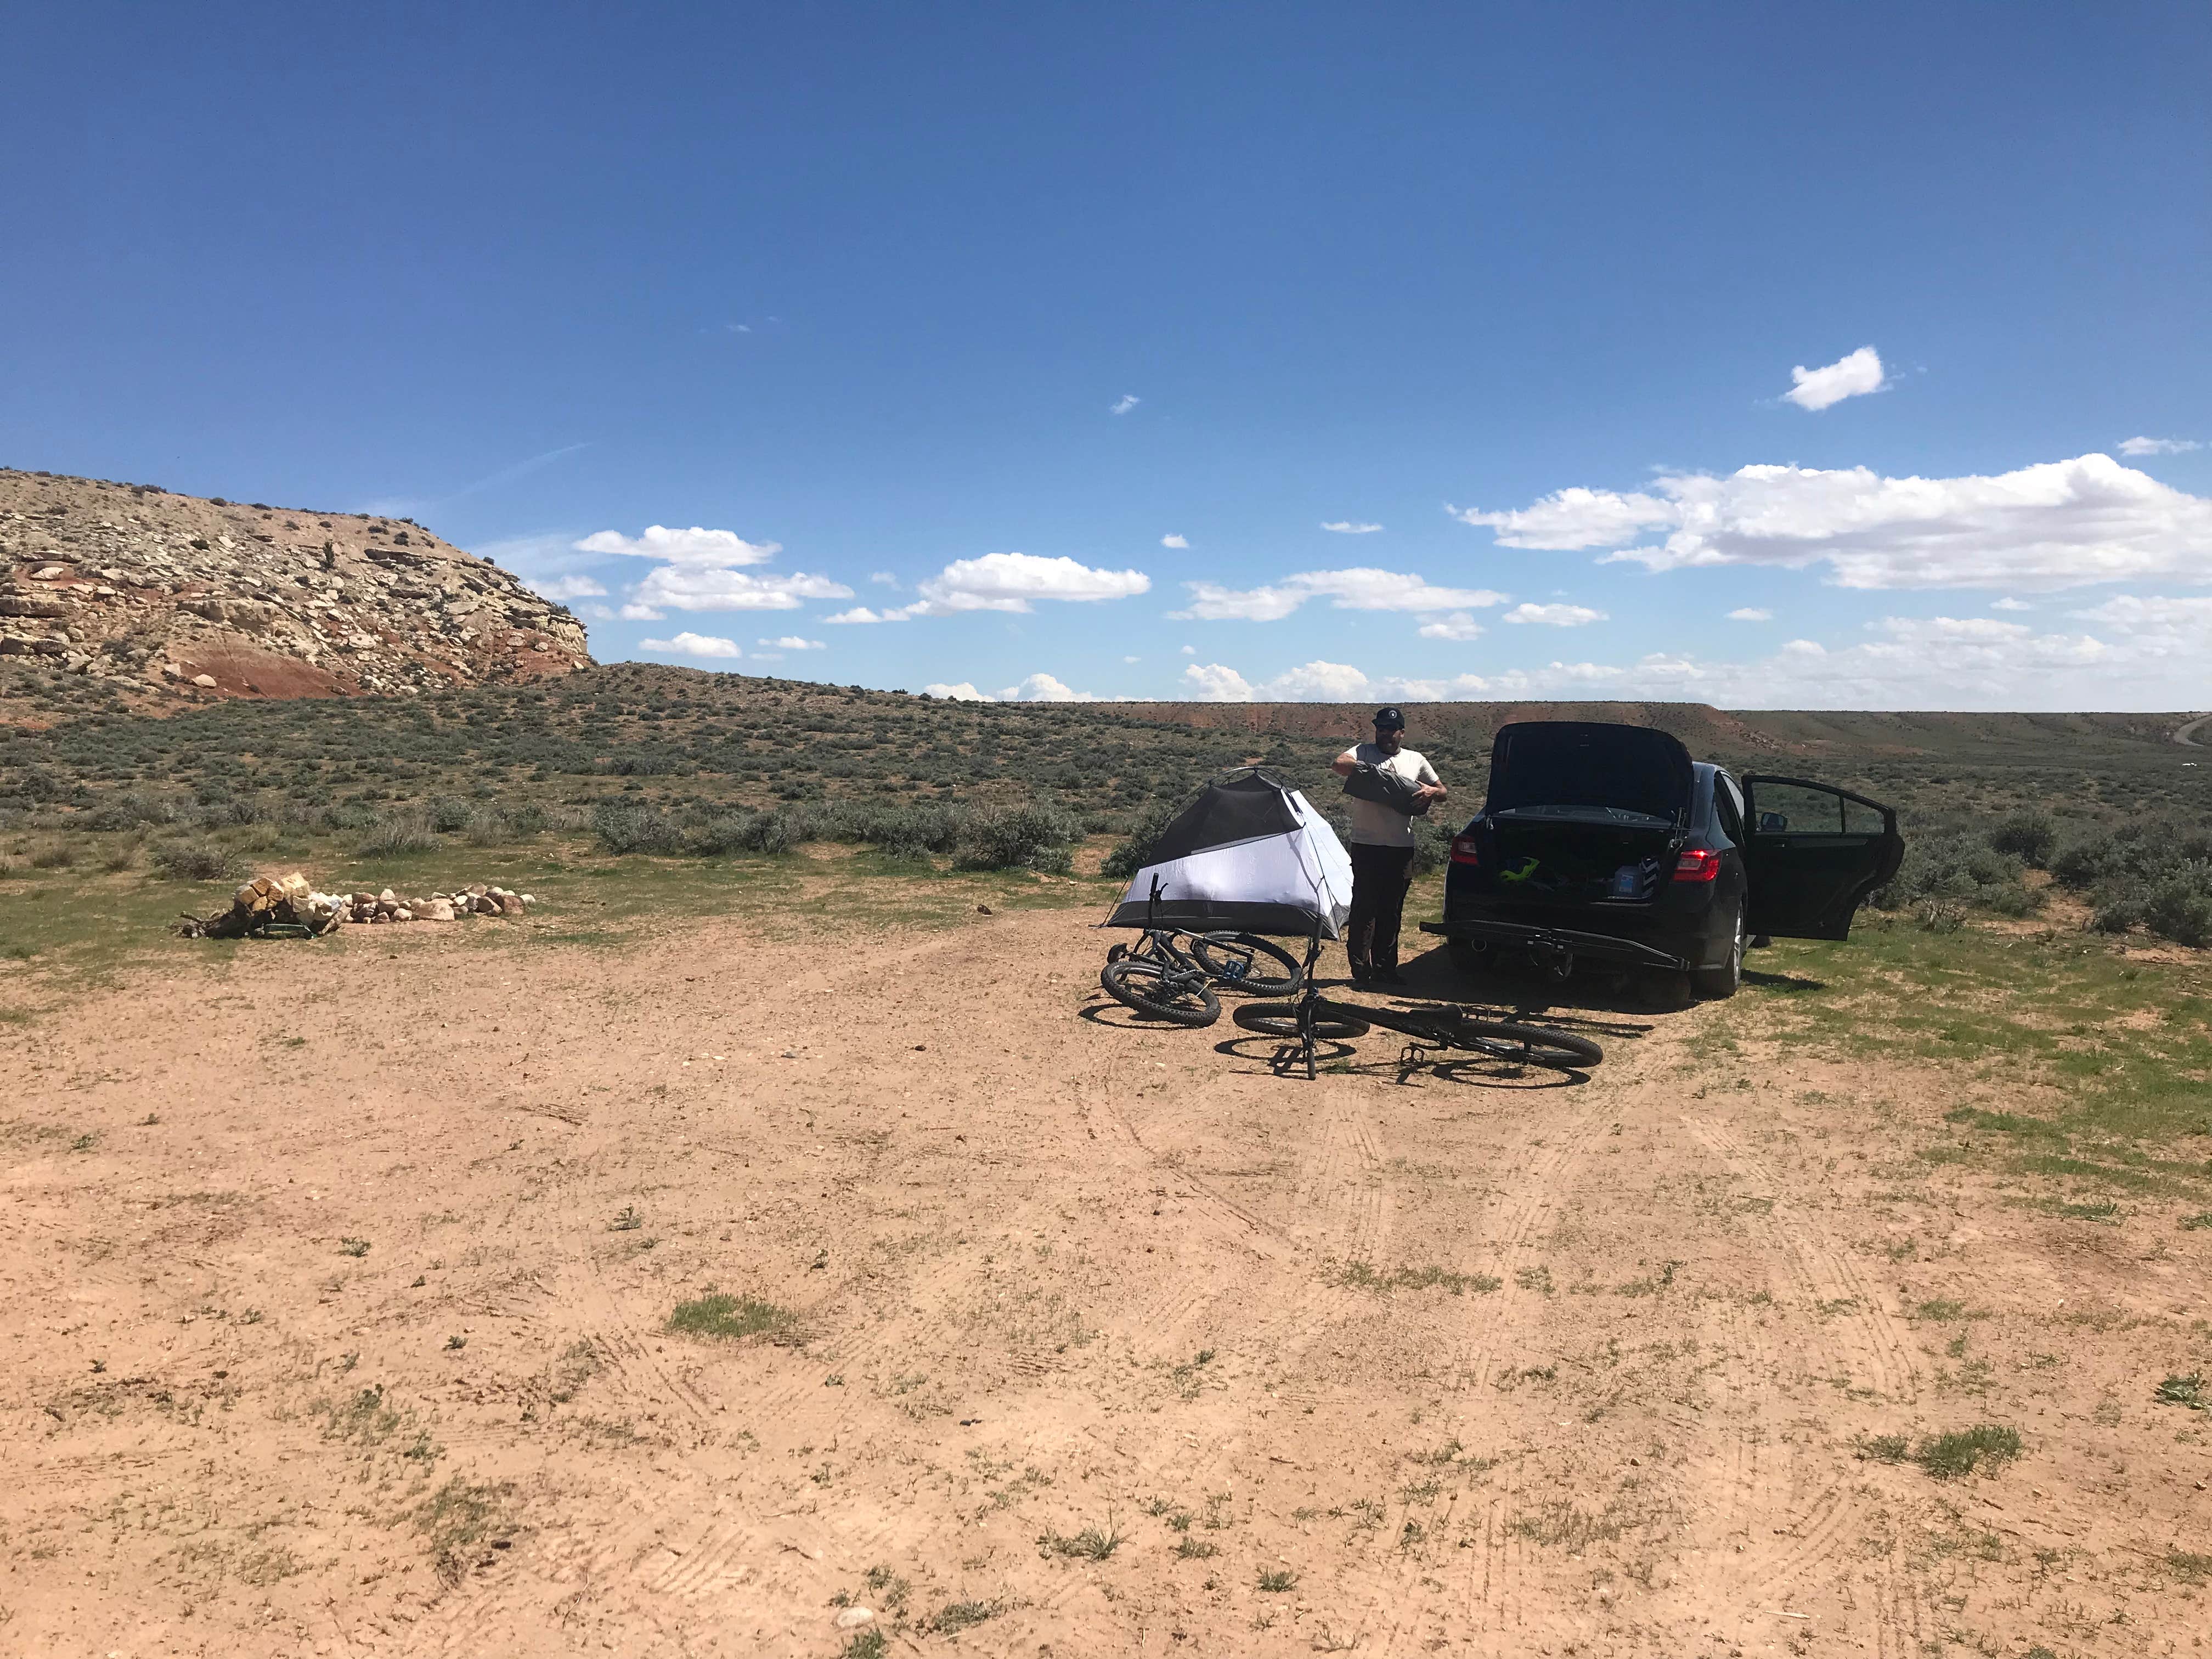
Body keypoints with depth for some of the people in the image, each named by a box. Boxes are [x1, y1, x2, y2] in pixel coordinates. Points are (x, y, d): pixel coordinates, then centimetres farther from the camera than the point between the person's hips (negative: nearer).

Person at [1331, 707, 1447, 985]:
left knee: (1391, 912, 9)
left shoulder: (1416, 760, 14)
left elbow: (1443, 792, 19)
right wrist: (1368, 769, -29)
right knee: (1364, 909, -5)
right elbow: (1338, 765, -16)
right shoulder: (1363, 752, 4)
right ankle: (1360, 971, 1)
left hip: (1401, 847, 3)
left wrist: (1432, 791, -5)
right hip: (1366, 845, -3)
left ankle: (1385, 969, 17)